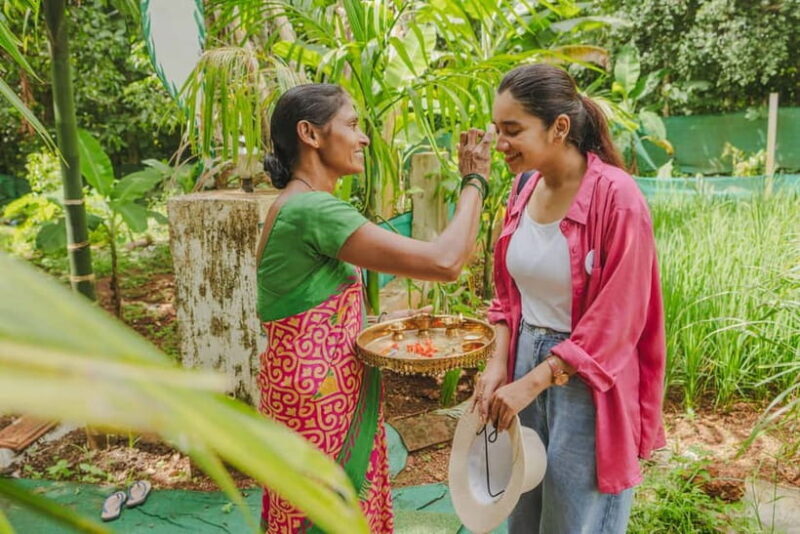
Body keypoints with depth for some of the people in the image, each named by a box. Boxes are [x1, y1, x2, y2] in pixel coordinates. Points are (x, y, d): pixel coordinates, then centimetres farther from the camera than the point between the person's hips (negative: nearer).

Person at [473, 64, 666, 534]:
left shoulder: (615, 196, -18)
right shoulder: (525, 188, 2)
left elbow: (615, 320, -18)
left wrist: (532, 382, -17)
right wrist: (499, 364, -2)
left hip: (585, 381, -6)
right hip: (525, 360, 6)